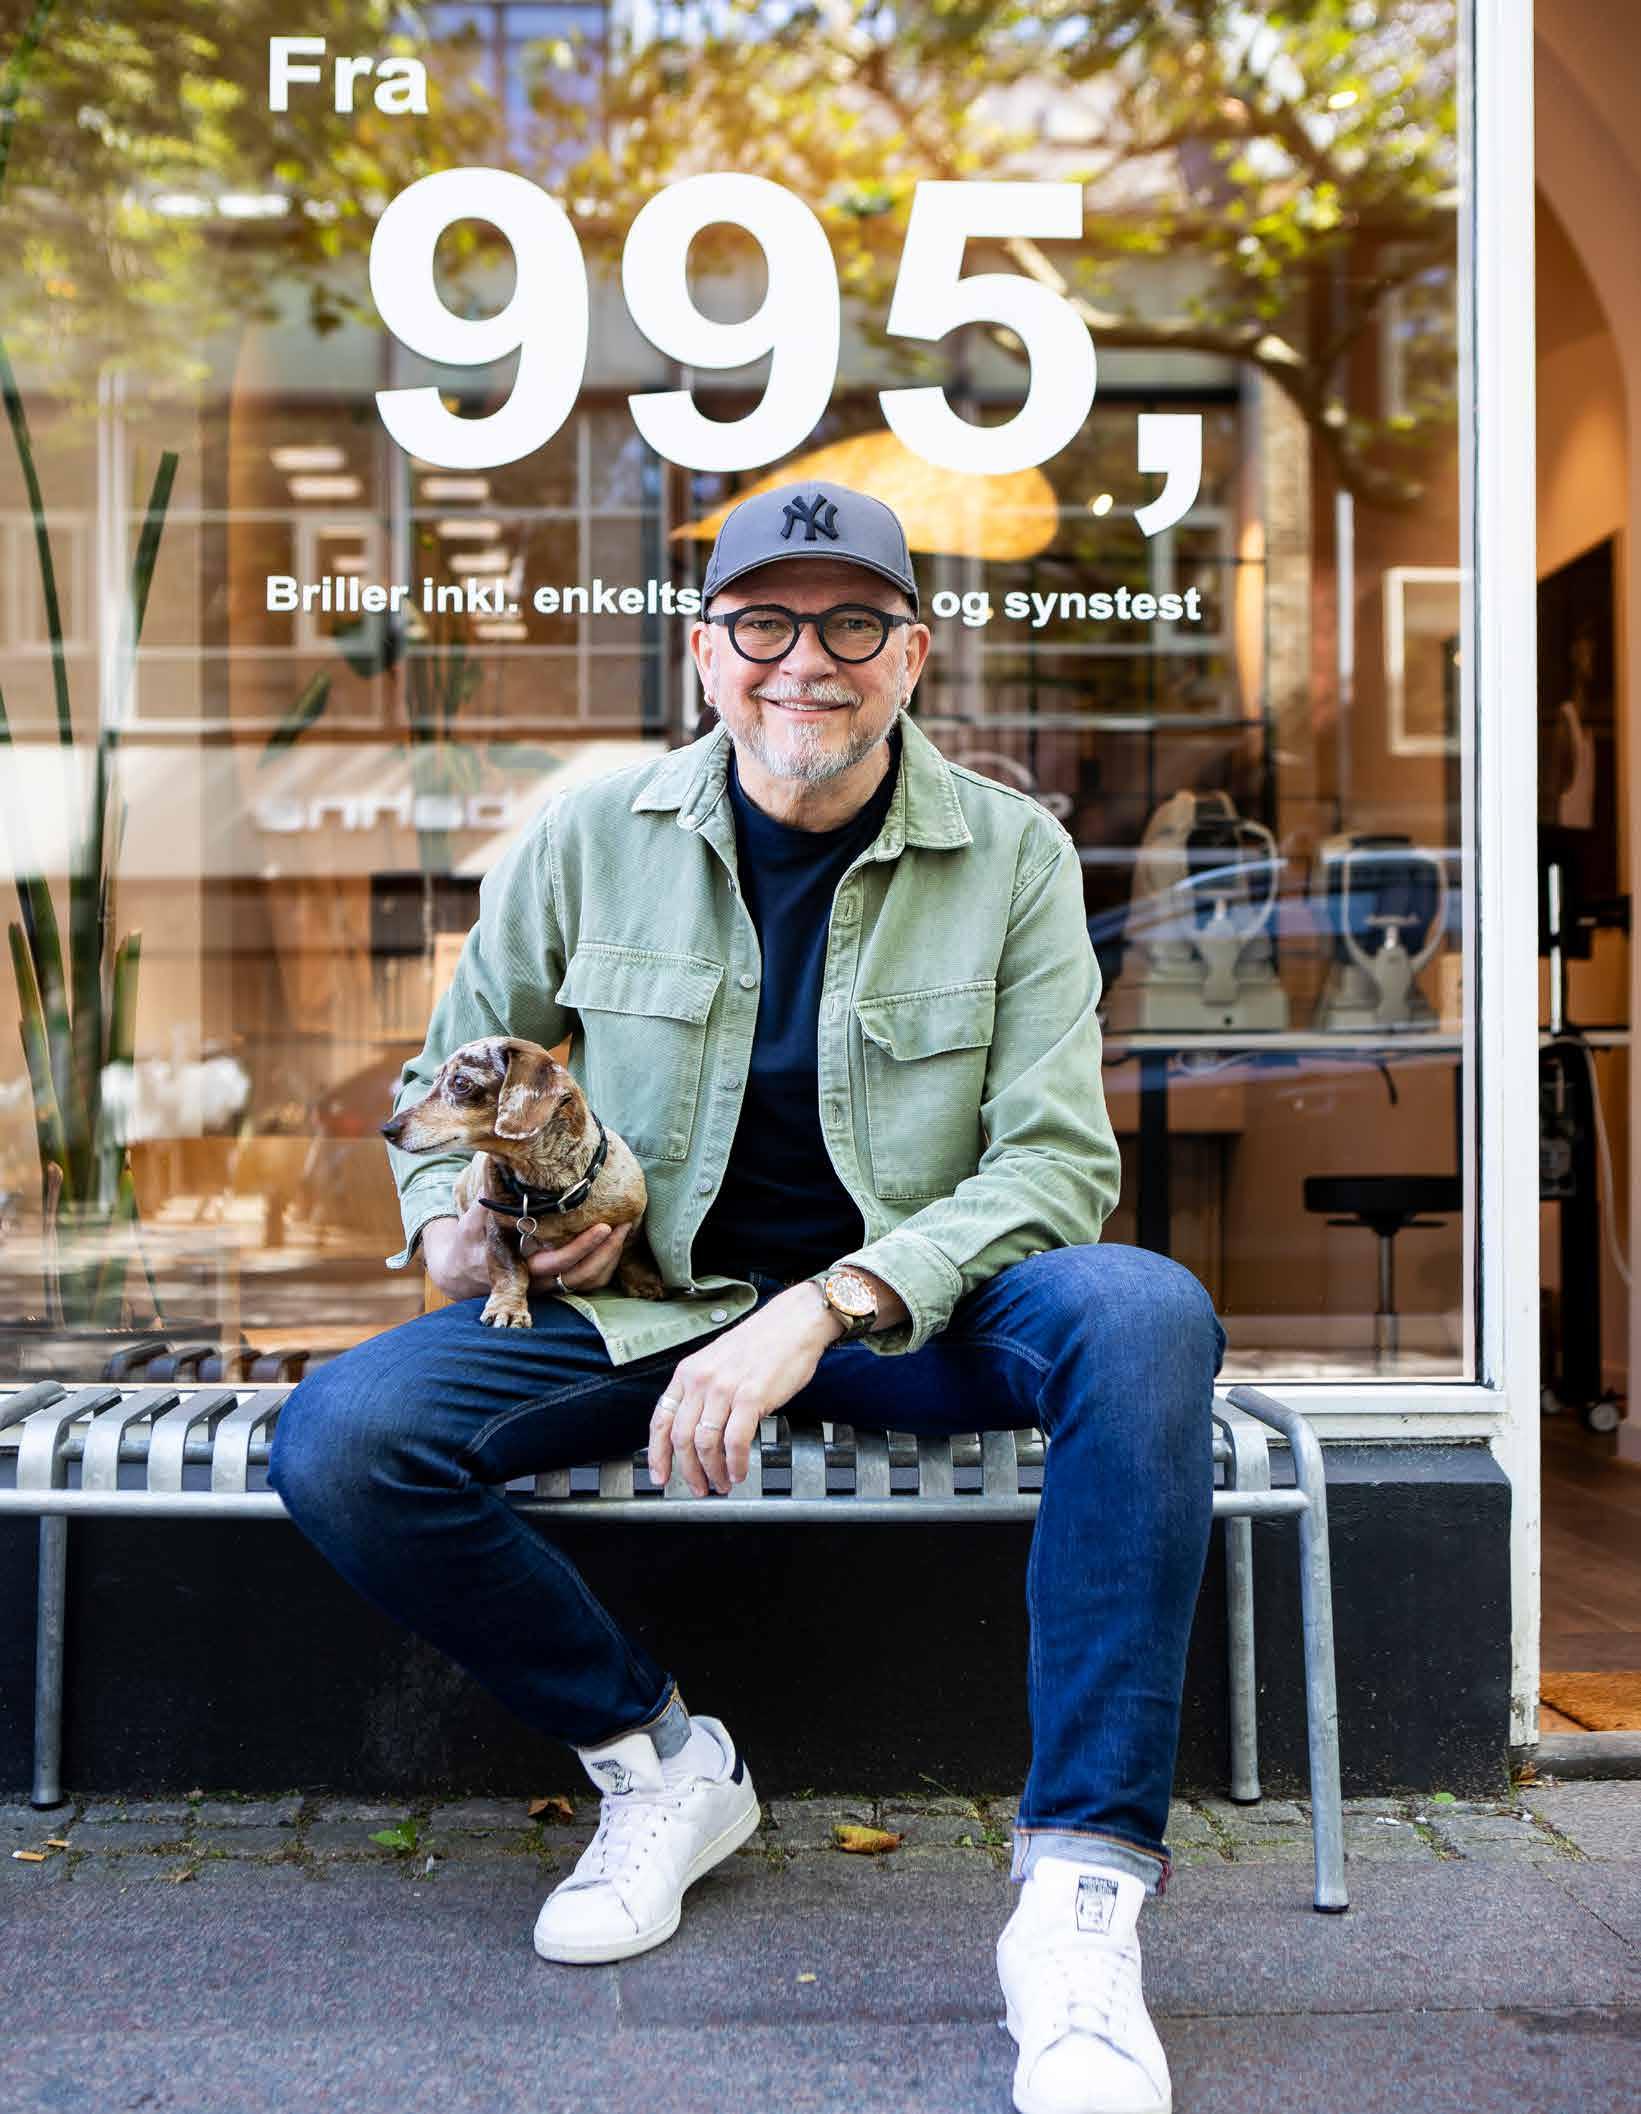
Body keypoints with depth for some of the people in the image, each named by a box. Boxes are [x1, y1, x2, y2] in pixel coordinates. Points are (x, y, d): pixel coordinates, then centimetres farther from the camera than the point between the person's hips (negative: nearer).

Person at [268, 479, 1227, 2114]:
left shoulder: (1013, 856, -2)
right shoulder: (590, 839, 0)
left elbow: (1058, 1163, -9)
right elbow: (443, 1090, 13)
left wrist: (822, 1308, -23)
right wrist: (454, 1225, -11)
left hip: (913, 1307, -1)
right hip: (639, 1303, 2)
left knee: (1144, 1316, -32)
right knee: (338, 1441, -22)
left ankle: (1080, 1895, -25)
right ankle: (656, 1760, 2)